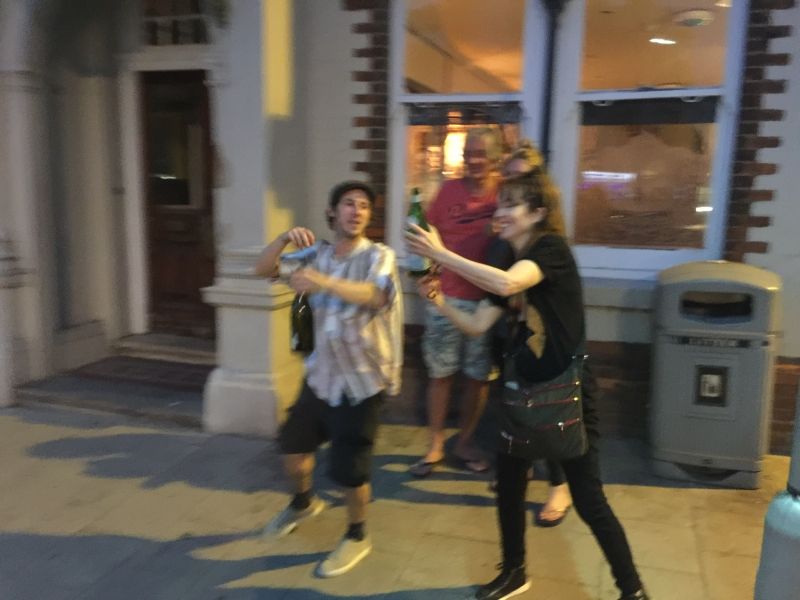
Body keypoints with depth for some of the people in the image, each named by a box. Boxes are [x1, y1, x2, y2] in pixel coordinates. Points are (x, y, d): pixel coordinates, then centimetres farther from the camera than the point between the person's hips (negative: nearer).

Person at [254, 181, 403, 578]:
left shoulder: (378, 256, -14)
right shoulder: (317, 254, 2)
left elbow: (375, 295, -34)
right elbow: (262, 270, -1)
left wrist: (324, 281, -49)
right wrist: (285, 238, -19)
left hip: (362, 379, -6)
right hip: (321, 373, 6)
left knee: (347, 468, -2)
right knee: (292, 442, 19)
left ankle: (357, 536, 26)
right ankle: (303, 502, 50)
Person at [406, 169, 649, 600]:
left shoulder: (552, 249, -16)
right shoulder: (505, 265, 6)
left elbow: (508, 284, -36)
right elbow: (478, 325, 2)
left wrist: (440, 253, -33)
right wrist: (441, 303, -15)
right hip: (523, 389, 7)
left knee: (589, 502, 3)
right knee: (507, 487, 16)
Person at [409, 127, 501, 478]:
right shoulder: (450, 190, 2)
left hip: (486, 301, -1)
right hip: (446, 297, 1)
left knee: (477, 376, 11)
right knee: (440, 373, 9)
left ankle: (464, 443, 29)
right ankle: (435, 446, 24)